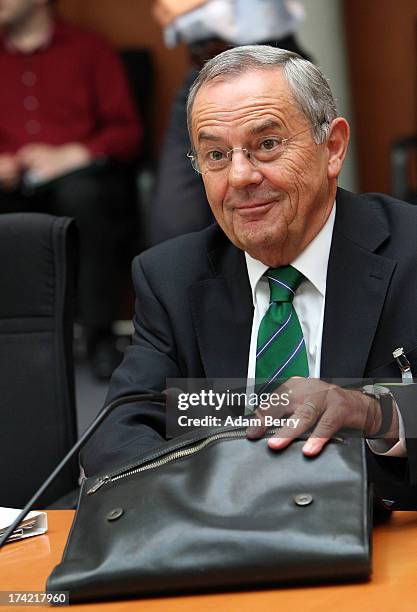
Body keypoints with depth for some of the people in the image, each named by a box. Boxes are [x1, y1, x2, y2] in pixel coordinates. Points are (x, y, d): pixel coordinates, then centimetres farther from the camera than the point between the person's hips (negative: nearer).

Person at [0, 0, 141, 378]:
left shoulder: (88, 50, 14)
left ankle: (100, 335, -29)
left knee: (81, 192, -38)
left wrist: (67, 156, -10)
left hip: (79, 175, -2)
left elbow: (127, 132, 6)